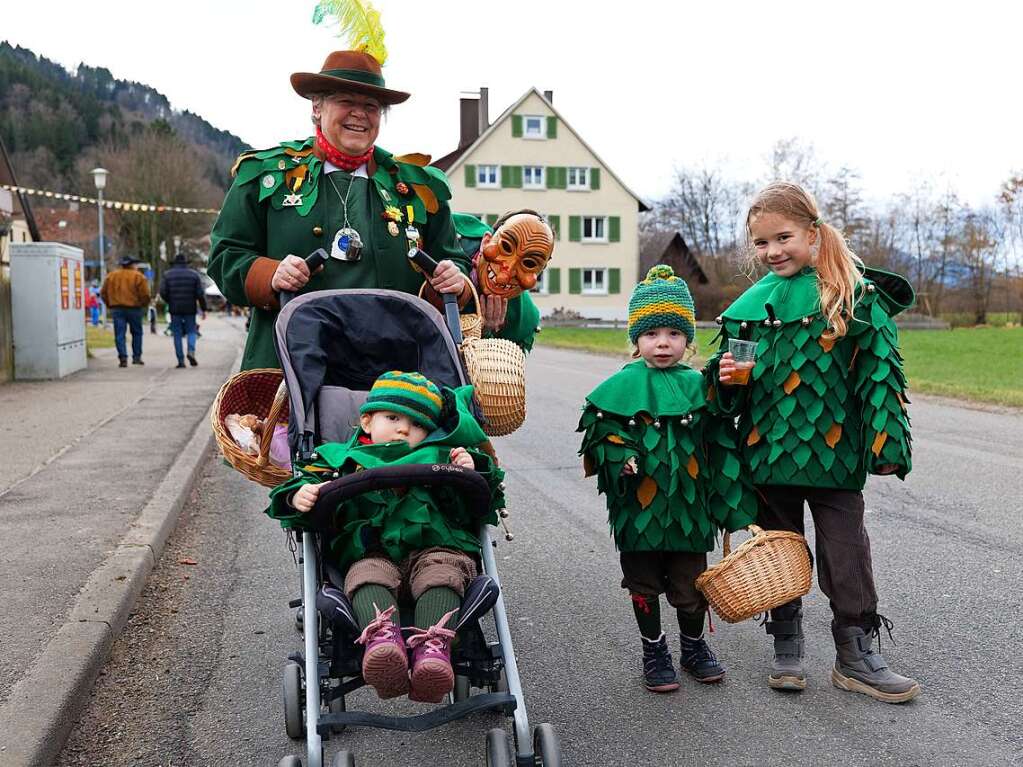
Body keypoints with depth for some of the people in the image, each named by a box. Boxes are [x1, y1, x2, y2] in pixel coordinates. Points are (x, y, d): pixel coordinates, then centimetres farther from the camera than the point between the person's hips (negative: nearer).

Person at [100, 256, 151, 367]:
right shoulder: (138, 276, -4)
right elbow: (145, 294, -9)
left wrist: (110, 304, 19)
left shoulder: (111, 275, 8)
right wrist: (143, 305, 9)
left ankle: (123, 357, -9)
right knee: (137, 333, 13)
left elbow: (103, 293, 9)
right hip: (134, 308, -2)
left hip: (116, 309, 2)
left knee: (119, 334, 2)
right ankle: (136, 356, 12)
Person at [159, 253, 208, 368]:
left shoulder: (167, 274, 3)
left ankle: (181, 360, 2)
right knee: (191, 331, 12)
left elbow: (162, 292, -5)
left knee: (177, 334, 6)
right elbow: (200, 294, -2)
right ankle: (191, 352, -15)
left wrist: (170, 302, 12)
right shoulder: (194, 274, 2)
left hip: (174, 309, 0)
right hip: (190, 308, 0)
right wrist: (203, 309, 4)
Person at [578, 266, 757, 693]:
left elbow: (720, 449, 6)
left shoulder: (698, 386, 1)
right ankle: (654, 653, 29)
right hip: (639, 509, -1)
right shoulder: (623, 386, -4)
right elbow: (602, 430, -2)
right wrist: (619, 457, -22)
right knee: (644, 586, 12)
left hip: (687, 507, 1)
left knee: (690, 586, 13)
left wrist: (731, 506, 7)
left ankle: (694, 647, 36)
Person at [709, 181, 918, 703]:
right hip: (768, 450, 4)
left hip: (833, 449, -3)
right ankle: (787, 649, 27)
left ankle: (855, 655, 19)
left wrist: (885, 444, -9)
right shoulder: (750, 304, 5)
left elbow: (880, 371, -6)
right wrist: (727, 376, -8)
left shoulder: (855, 296, -6)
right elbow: (735, 383, 15)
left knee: (846, 552, 5)